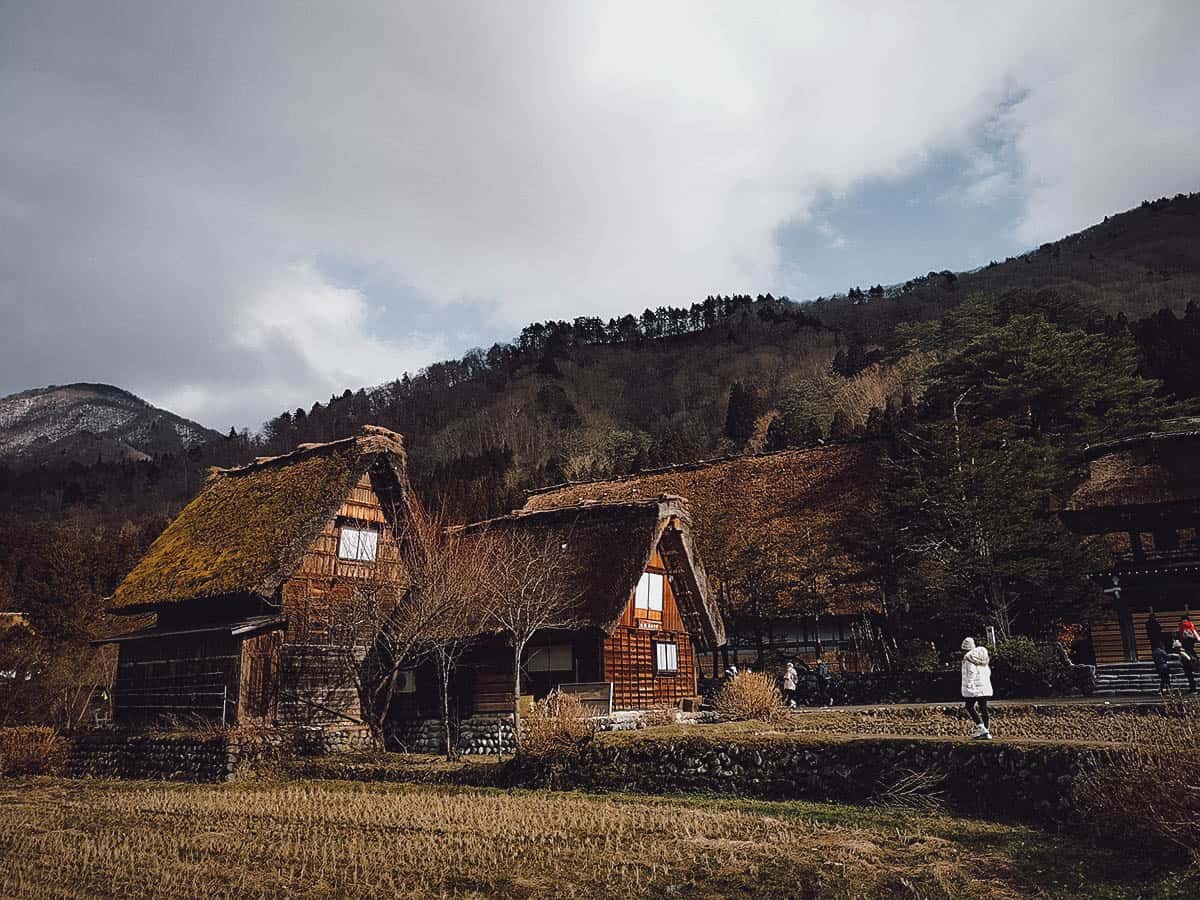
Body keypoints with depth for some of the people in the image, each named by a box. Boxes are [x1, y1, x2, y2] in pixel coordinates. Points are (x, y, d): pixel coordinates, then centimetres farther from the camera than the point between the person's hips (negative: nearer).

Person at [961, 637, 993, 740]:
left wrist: (969, 685, -18)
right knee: (983, 708, 9)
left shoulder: (968, 657, -9)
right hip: (985, 688, 7)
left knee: (969, 707, 2)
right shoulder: (982, 656, 15)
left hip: (975, 688, -7)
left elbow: (972, 671, -19)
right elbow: (988, 672, 19)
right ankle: (987, 732, 8)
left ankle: (981, 728, -10)